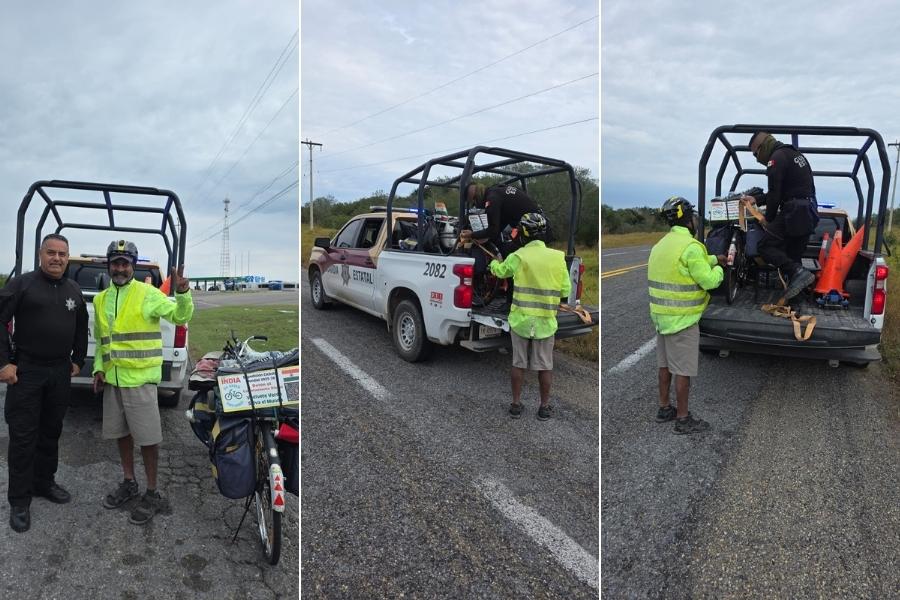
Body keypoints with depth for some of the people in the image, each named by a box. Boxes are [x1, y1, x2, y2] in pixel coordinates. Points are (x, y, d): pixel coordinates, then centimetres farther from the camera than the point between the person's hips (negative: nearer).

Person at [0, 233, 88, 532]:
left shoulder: (73, 290, 10)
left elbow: (81, 329, 19)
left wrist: (78, 361, 14)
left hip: (61, 372, 5)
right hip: (25, 371, -5)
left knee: (51, 432, 14)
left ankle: (45, 482, 29)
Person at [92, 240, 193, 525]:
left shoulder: (148, 293, -7)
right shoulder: (100, 300, 12)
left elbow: (180, 317, -16)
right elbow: (100, 340, 21)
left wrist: (182, 293, -35)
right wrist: (98, 368, 9)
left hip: (140, 379, -6)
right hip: (112, 380, 6)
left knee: (147, 438, 0)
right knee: (121, 433, 17)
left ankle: (152, 494, 12)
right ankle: (129, 483, 35)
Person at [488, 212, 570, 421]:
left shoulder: (518, 257, -8)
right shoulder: (558, 257, -6)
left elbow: (500, 271, 12)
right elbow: (566, 290, -1)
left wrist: (494, 263, 35)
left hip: (520, 319, 0)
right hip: (545, 321, 0)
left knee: (519, 364, 12)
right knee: (545, 366, 11)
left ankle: (516, 404, 21)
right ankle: (544, 407, 20)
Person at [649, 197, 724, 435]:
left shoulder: (662, 244, 11)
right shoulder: (690, 246, -18)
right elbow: (709, 281, -15)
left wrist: (714, 260, 23)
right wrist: (718, 270, 3)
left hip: (662, 315, 9)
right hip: (682, 319, -9)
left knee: (666, 364, 18)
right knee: (683, 370, 1)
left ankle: (664, 409, 29)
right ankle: (683, 419, 10)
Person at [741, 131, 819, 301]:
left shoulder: (777, 158, -8)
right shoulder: (795, 154, 24)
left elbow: (775, 193, -12)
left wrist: (768, 219, 0)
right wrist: (756, 200, 30)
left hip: (793, 212, -10)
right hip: (809, 212, 10)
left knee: (766, 247, -10)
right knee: (793, 255, 11)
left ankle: (798, 273, -22)